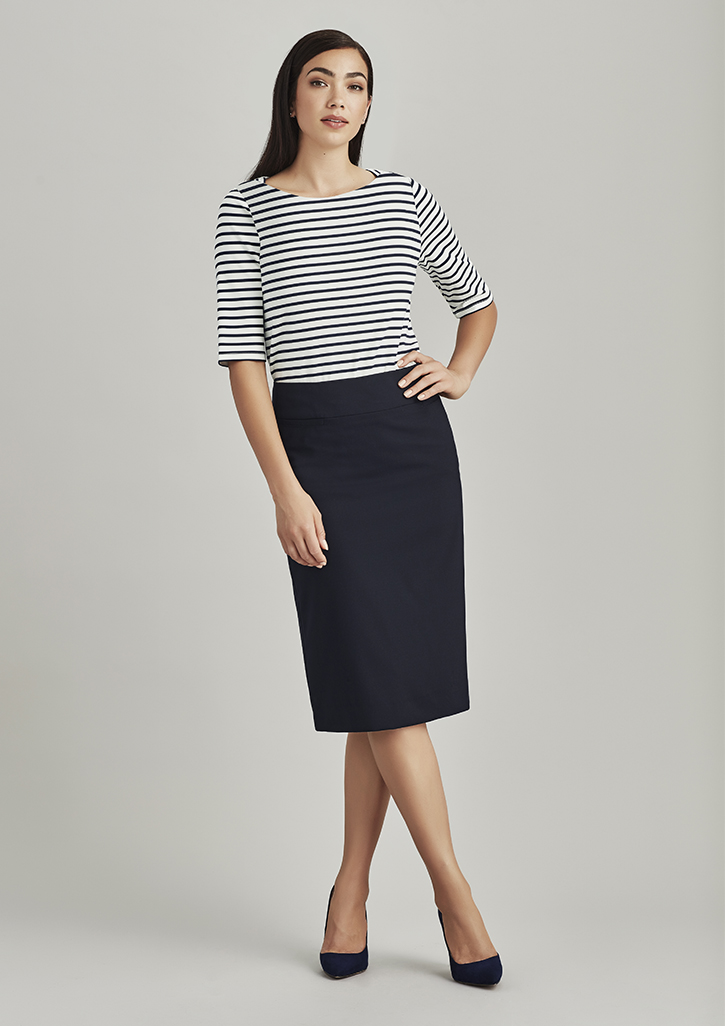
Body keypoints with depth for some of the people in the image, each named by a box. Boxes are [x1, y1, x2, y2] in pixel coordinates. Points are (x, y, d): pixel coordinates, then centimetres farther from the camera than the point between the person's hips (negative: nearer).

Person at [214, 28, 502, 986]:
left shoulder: (404, 197, 9)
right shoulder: (248, 210, 2)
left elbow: (479, 300, 24)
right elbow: (244, 359, -4)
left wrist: (461, 373, 5)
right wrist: (285, 490, -11)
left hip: (412, 441, 3)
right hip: (317, 448, -3)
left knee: (390, 673, 4)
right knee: (374, 672, -6)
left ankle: (353, 888, 16)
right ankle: (454, 890, 4)